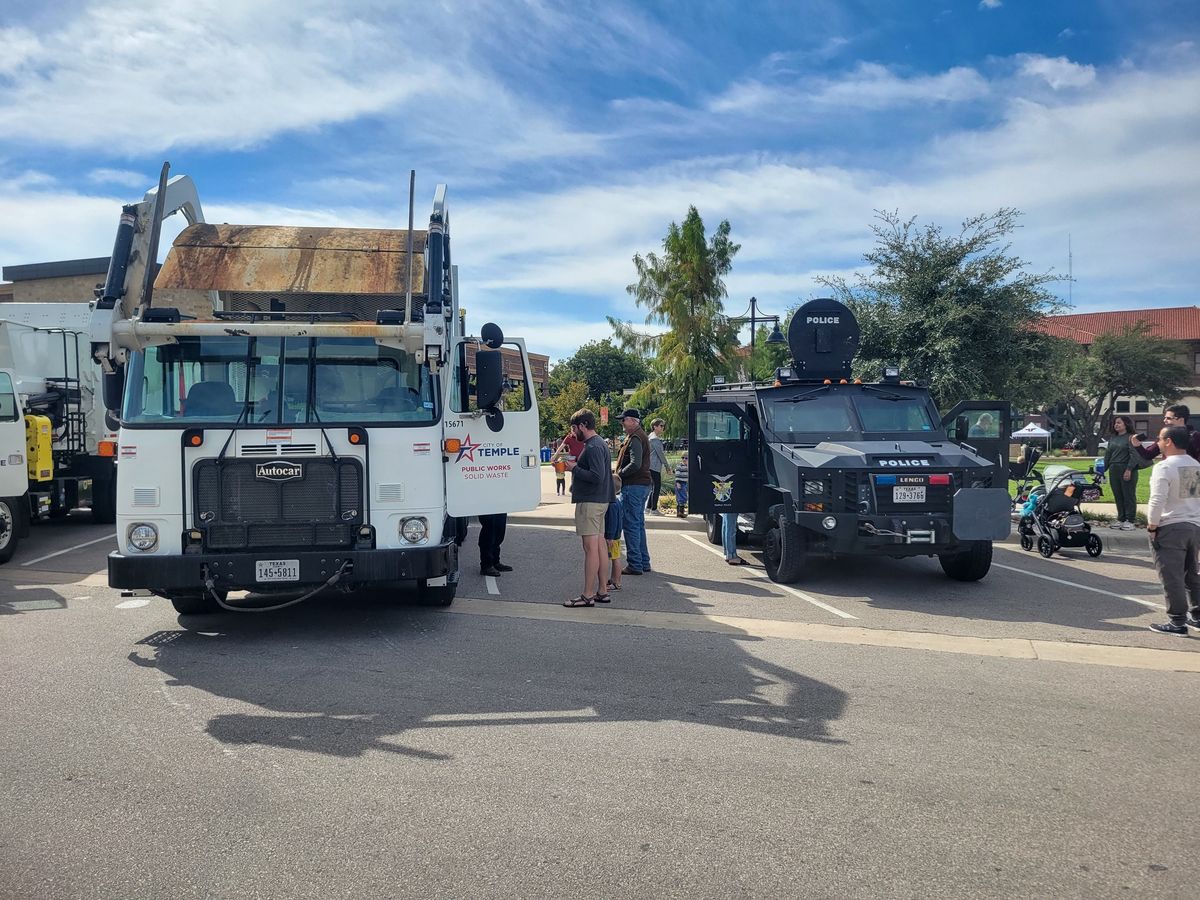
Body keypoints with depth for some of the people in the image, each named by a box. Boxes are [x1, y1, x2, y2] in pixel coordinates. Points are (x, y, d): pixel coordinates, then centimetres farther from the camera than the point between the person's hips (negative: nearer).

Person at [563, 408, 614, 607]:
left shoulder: (593, 447, -16)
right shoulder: (600, 443, 16)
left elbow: (597, 476, -24)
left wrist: (574, 469, -14)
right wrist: (576, 463, 11)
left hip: (590, 502, -11)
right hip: (600, 500, 11)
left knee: (590, 548, -8)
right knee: (600, 546, 12)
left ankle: (587, 596, -5)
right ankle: (602, 591, 18)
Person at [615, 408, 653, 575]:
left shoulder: (635, 439, -15)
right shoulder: (642, 436, 18)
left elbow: (635, 464, -26)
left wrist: (619, 474, -14)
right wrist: (621, 473, 11)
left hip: (633, 486, -11)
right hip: (643, 485, 11)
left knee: (631, 525, -5)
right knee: (639, 524, 16)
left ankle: (635, 565, -2)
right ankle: (644, 562, 21)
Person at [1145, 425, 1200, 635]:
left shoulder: (1164, 467, -15)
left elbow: (1157, 501, -20)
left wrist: (1151, 526, -10)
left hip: (1170, 529, -8)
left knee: (1172, 577, -3)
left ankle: (1177, 622, -1)